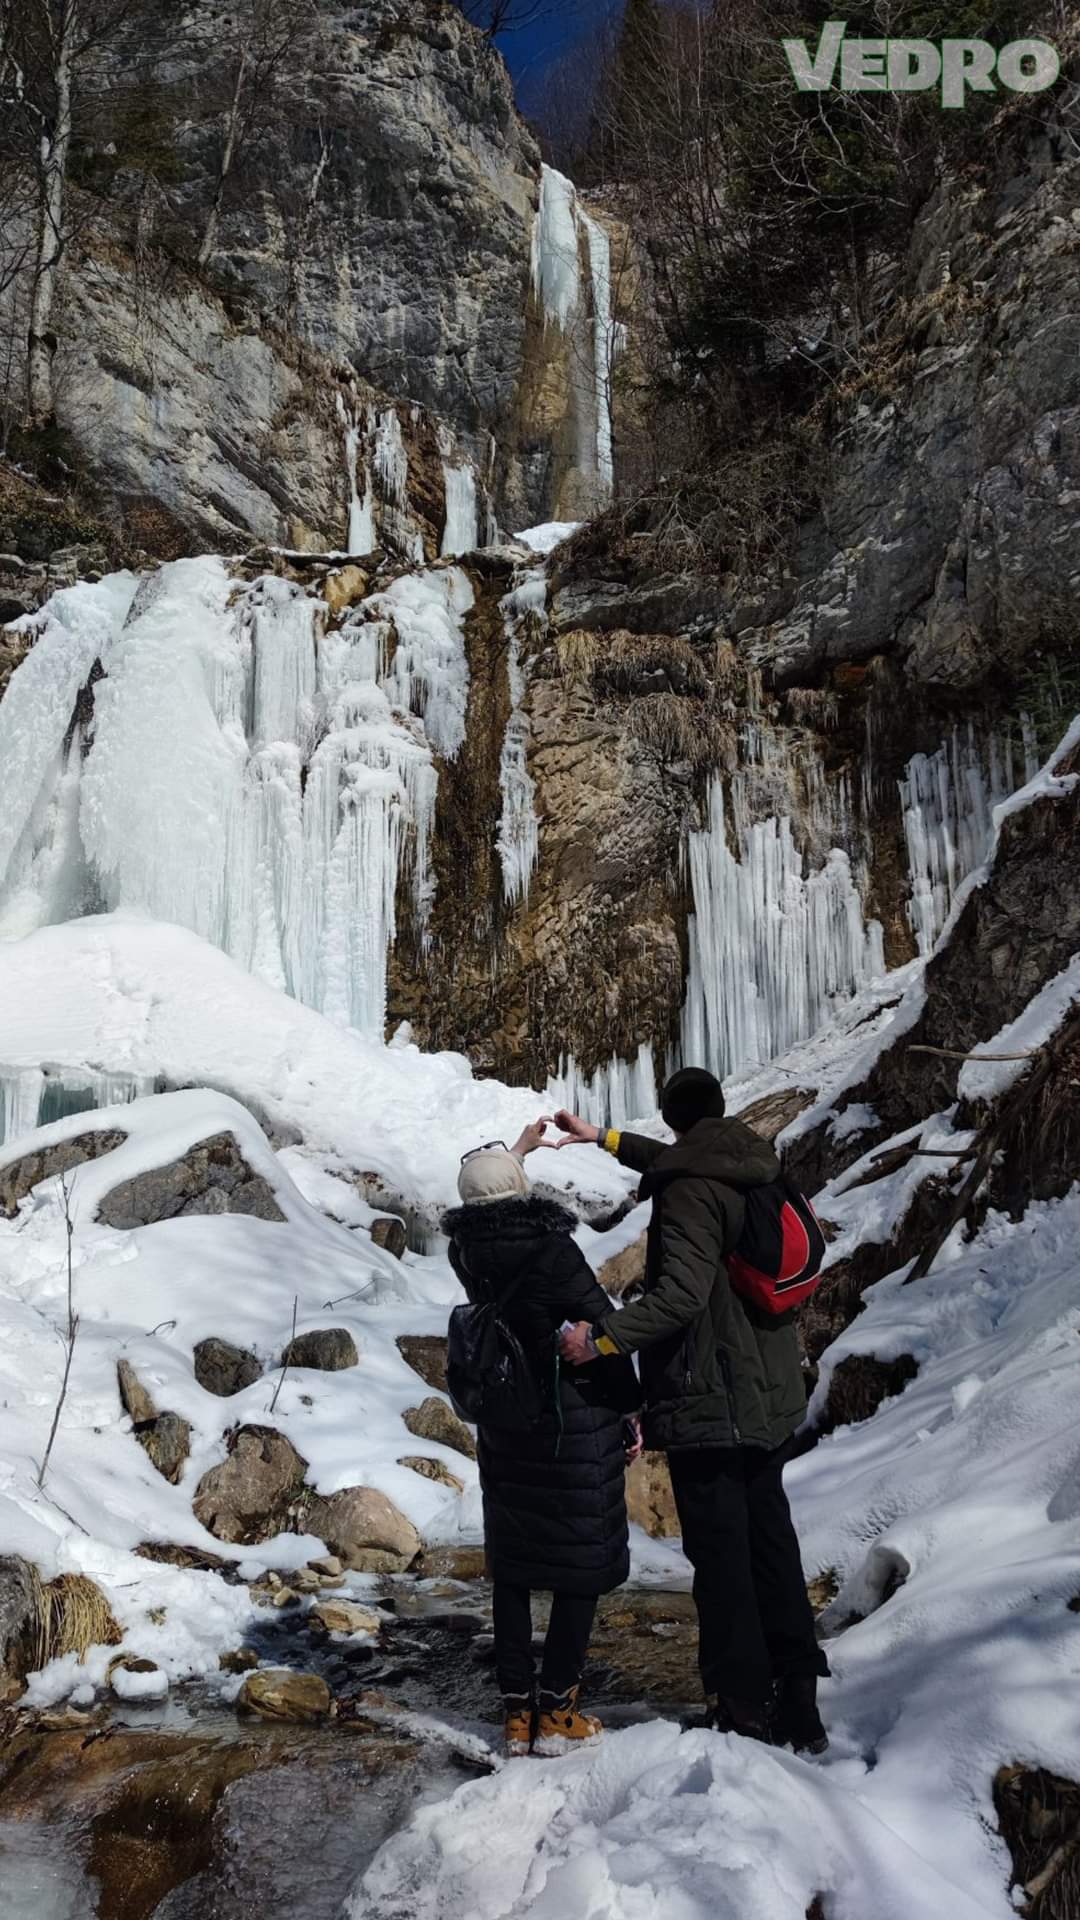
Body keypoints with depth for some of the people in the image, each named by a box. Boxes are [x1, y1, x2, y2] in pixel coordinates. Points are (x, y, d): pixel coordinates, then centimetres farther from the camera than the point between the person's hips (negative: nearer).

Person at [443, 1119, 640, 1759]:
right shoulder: (554, 1252, -21)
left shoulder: (468, 1251, -4)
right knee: (583, 1565, 8)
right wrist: (629, 1414, -4)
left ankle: (517, 1711, 22)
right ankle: (556, 1713, 13)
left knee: (511, 1567, 16)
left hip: (504, 1429, 6)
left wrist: (514, 1150, 31)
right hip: (577, 1425, -5)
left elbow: (483, 1208, 21)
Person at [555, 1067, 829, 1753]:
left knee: (721, 1554, 3)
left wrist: (603, 1336, -27)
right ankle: (798, 1703, 21)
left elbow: (681, 1293, -29)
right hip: (771, 1398, 8)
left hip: (707, 1402, -8)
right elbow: (675, 1162, 26)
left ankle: (743, 1713, 12)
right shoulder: (756, 1167, 8)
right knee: (772, 1539, 16)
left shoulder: (688, 1189, -18)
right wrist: (603, 1138, 33)